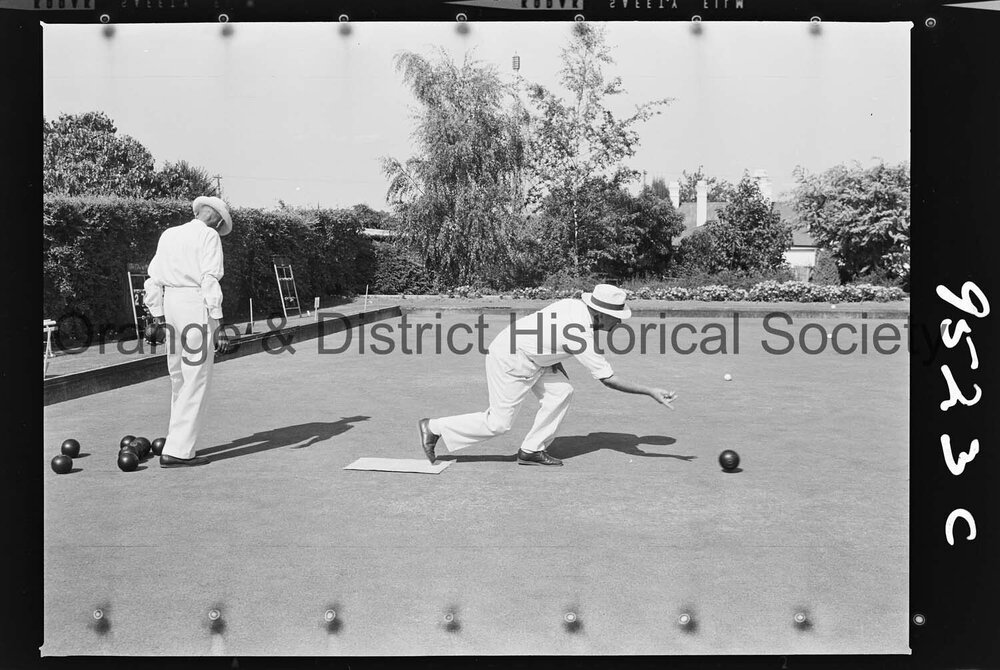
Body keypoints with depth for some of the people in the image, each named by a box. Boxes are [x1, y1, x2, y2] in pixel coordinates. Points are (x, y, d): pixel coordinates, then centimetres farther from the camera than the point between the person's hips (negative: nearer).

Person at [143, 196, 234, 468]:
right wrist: (218, 322, -13)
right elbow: (210, 281, -12)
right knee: (196, 380, -4)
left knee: (179, 379, 16)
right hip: (197, 305, -7)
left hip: (171, 303, 7)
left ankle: (181, 442, 24)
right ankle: (178, 450, -6)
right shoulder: (209, 236, -3)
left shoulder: (168, 234, 17)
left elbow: (153, 279, 15)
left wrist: (158, 316, 19)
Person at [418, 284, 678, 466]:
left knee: (560, 392, 1)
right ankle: (434, 428, 7)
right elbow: (608, 379, -22)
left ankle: (532, 450, 9)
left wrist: (556, 362, 13)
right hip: (510, 360, -9)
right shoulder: (581, 334, -26)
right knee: (498, 423, -3)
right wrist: (651, 392, -19)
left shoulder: (574, 304, -3)